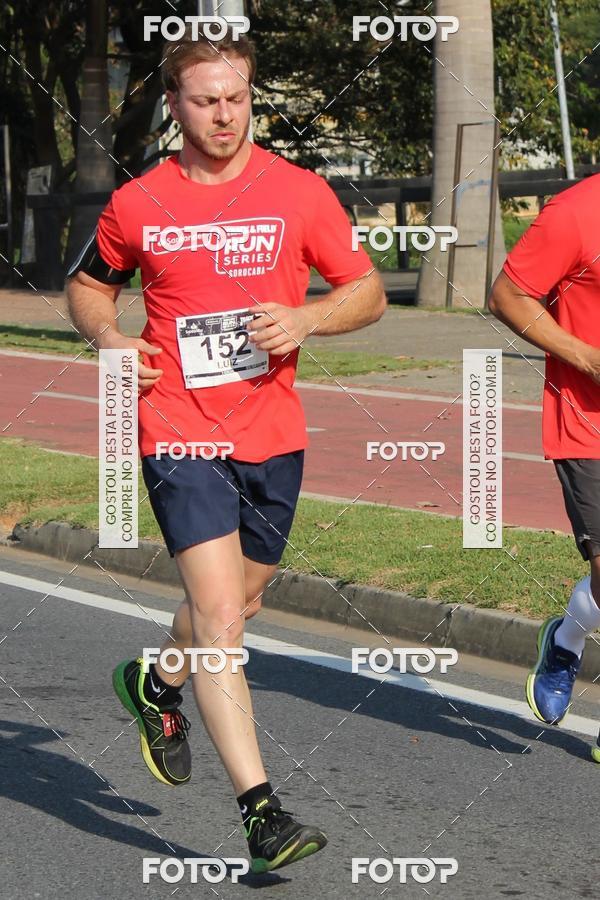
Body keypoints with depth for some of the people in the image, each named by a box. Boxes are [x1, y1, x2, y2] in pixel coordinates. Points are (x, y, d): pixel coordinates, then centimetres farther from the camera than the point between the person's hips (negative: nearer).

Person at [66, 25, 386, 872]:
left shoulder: (300, 193, 1)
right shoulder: (136, 206, 0)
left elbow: (368, 291, 6)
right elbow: (87, 286, 17)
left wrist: (303, 319, -13)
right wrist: (109, 338, -4)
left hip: (273, 436, 3)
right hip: (181, 434, -3)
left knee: (235, 603, 19)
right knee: (219, 614, -15)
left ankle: (156, 684, 51)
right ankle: (262, 811, -15)